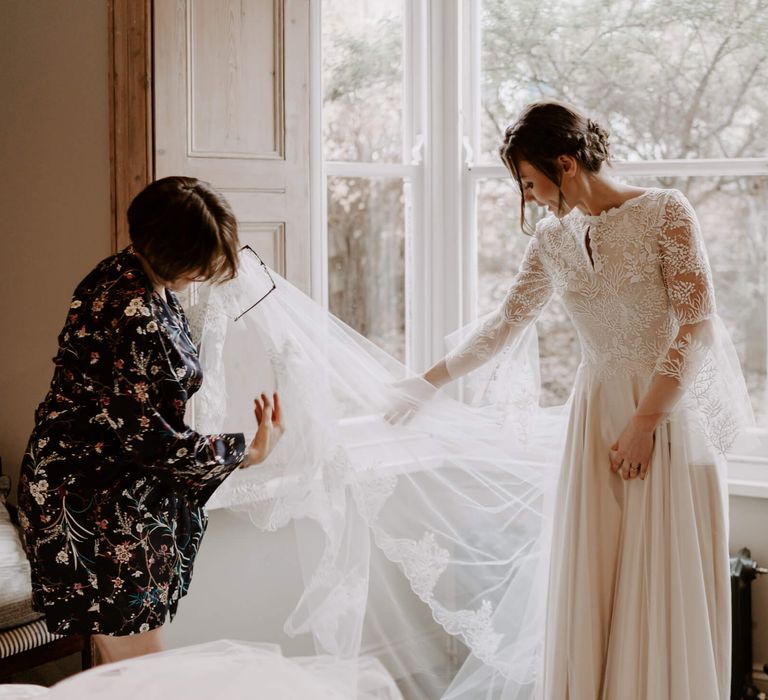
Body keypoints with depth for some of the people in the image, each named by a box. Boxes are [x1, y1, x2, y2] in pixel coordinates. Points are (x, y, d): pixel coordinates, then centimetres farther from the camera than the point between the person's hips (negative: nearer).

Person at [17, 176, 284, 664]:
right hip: (94, 503, -10)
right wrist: (246, 452, -13)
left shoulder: (146, 282, 4)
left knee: (118, 655, 18)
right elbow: (148, 437, -24)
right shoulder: (129, 314, -27)